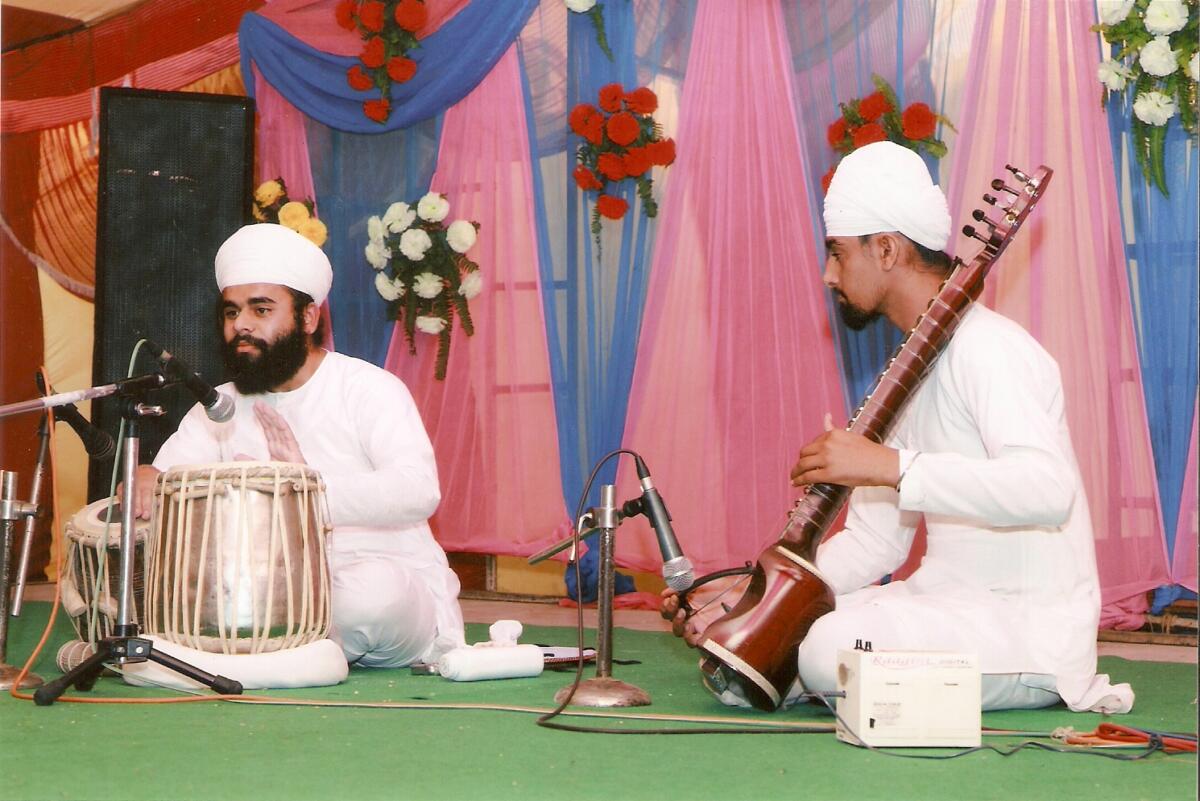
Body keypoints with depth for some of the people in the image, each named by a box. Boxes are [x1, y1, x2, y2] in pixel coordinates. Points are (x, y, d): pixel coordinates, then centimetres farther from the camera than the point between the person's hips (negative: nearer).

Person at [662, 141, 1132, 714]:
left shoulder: (985, 346, -14)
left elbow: (1048, 488, -32)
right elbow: (872, 543, 14)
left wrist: (891, 467, -35)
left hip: (1030, 624, -8)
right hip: (948, 603, 9)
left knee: (832, 649, -30)